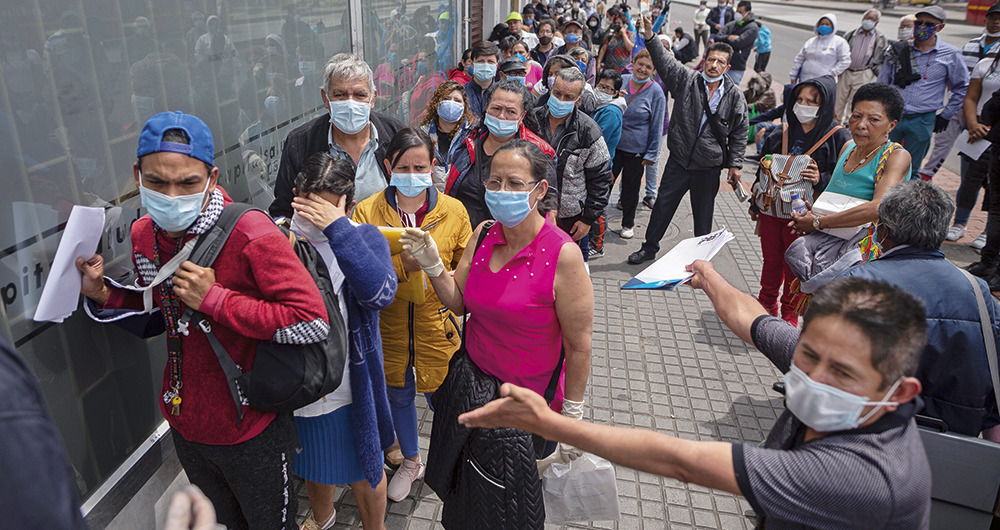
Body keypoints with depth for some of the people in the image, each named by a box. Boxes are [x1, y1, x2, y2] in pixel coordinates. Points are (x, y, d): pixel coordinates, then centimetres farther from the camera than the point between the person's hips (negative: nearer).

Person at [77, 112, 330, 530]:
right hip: (184, 424, 6)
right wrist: (102, 295, -5)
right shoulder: (143, 234, -5)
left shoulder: (249, 233, -27)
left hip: (251, 432, -6)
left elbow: (314, 321, -32)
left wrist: (215, 299, -30)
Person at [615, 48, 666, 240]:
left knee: (631, 187, 11)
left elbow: (656, 126, -5)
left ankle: (628, 224, 29)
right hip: (612, 144, 3)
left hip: (636, 149, -2)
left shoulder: (656, 93, -9)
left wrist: (652, 154, -7)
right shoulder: (621, 81, 0)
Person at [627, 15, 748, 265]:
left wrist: (735, 164, 2)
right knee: (663, 204, 7)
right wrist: (650, 36, -28)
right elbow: (665, 62, -14)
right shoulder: (687, 79, -3)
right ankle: (649, 247, 25)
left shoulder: (734, 95, -1)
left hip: (709, 166, 0)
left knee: (703, 212, 13)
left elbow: (740, 131, 4)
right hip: (679, 160, 0)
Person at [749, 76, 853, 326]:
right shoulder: (781, 134, 3)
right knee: (771, 261, 17)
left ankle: (790, 313, 29)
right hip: (771, 209, 4)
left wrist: (821, 180, -26)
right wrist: (755, 204, 17)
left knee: (795, 267, 8)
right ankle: (767, 305, 38)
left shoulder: (839, 139, -9)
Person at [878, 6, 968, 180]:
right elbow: (881, 85, 11)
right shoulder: (898, 51, 3)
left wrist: (945, 116, 6)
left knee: (910, 171, 6)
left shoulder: (951, 55, 1)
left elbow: (962, 88, 10)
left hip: (922, 121, -1)